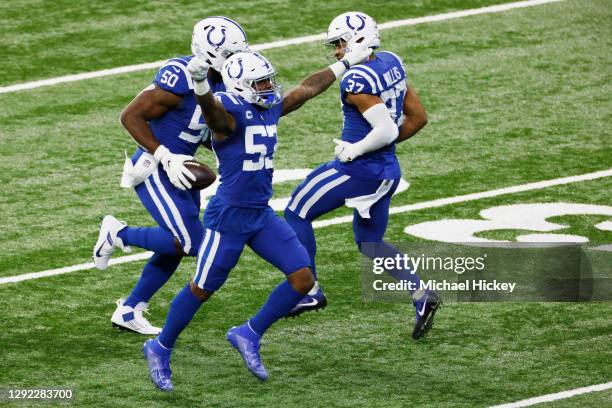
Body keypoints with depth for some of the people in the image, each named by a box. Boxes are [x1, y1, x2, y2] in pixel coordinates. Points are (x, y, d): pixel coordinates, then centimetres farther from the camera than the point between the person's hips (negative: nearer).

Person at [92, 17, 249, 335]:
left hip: (177, 170, 9)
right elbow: (130, 116, -22)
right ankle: (118, 234, 5)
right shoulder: (180, 78, -25)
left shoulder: (219, 83, 2)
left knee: (175, 246, 14)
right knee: (192, 244, -14)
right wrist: (166, 158, -26)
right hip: (153, 171, -9)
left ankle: (128, 312, 27)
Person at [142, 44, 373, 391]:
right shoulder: (230, 112, -17)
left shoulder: (271, 109, 7)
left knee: (303, 279, -1)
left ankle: (249, 335, 13)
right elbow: (210, 106, -41)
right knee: (202, 290, 6)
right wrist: (200, 81, -63)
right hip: (229, 216, -8)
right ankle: (161, 349, 27)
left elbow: (310, 87, 22)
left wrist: (348, 62, 31)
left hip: (262, 215, 8)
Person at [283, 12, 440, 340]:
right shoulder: (391, 63, 5)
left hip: (359, 168, -9)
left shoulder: (356, 81, -22)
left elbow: (386, 130, -28)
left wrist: (354, 151, -14)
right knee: (370, 243, 21)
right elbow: (417, 118, 11)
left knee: (297, 213, 9)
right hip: (387, 171, 9)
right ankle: (421, 294, 4)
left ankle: (310, 291, 12)